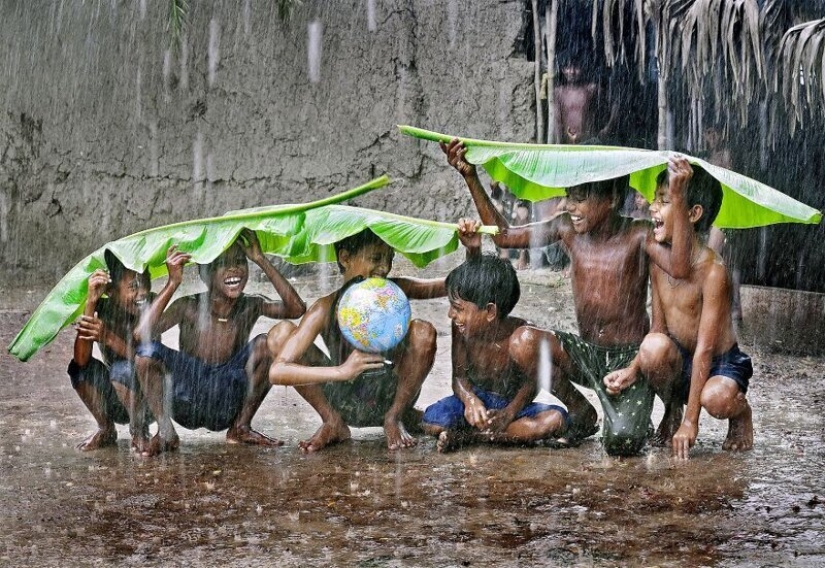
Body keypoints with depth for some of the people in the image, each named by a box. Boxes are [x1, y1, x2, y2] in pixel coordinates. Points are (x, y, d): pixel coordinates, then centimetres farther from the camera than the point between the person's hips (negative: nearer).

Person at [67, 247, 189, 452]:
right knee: (80, 368, -21)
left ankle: (140, 434, -6)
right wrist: (91, 301, -35)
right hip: (115, 403, 3)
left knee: (123, 369, -30)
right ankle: (106, 431, 2)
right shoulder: (101, 308, -13)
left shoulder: (151, 305, -16)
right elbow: (80, 359, -28)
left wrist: (108, 337, -44)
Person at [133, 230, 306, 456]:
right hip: (187, 403, -2)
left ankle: (241, 428, -2)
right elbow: (142, 332, -24)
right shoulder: (189, 307, -9)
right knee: (148, 351, -26)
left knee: (265, 344, -18)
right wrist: (172, 283, -26)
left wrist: (262, 261, -18)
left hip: (227, 409, 2)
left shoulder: (250, 307, -2)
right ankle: (166, 432, -8)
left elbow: (296, 309, -20)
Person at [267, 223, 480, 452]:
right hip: (345, 404, -1)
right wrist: (341, 371, -41)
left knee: (423, 332, -26)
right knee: (281, 333, -18)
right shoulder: (325, 309, -17)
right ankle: (333, 423, -2)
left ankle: (395, 418, -3)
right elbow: (277, 371, -28)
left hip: (390, 397, 1)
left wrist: (473, 249, -29)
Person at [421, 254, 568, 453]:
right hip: (478, 399, 1)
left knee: (555, 419, -33)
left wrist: (508, 413, -31)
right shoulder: (462, 328, -16)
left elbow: (531, 384, -14)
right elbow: (459, 375, -5)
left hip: (512, 404, -1)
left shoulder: (522, 337, -27)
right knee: (432, 421, -26)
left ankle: (466, 437, -27)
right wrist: (470, 400, -28)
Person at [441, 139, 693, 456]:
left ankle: (628, 416, 17)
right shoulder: (568, 229, 0)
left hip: (630, 358, -4)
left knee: (621, 442, -27)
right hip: (586, 353, 5)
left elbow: (678, 268, -30)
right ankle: (582, 416, 2)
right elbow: (503, 235, 1)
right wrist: (470, 178, -7)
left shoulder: (638, 234, -12)